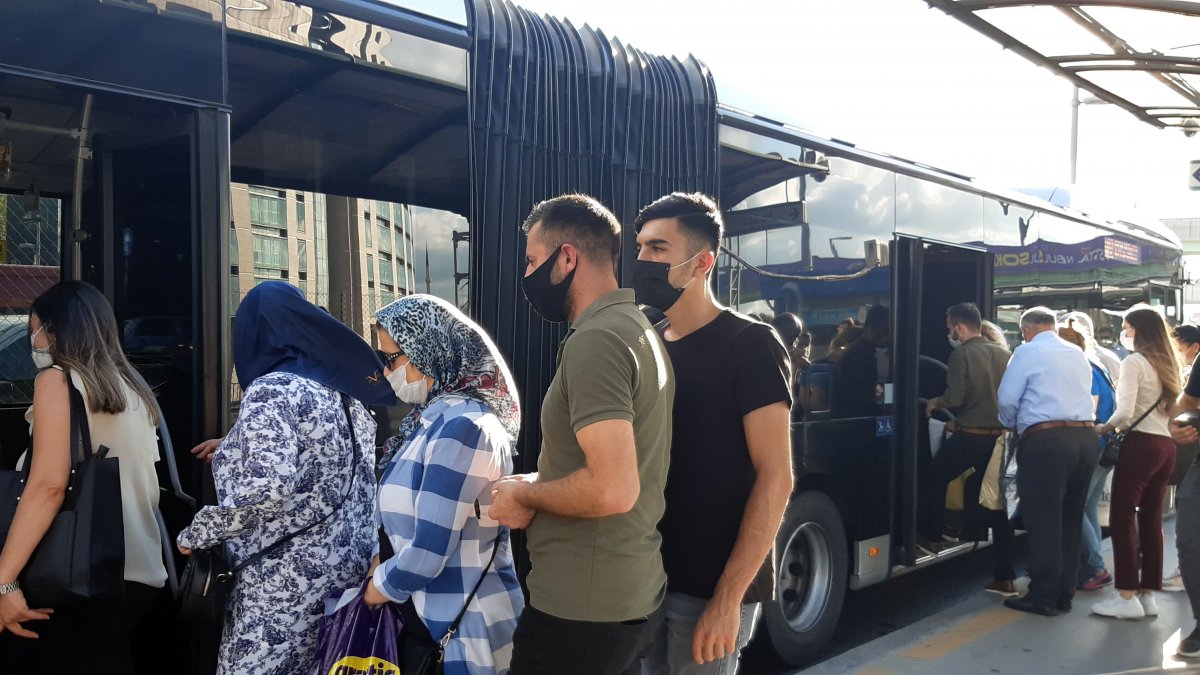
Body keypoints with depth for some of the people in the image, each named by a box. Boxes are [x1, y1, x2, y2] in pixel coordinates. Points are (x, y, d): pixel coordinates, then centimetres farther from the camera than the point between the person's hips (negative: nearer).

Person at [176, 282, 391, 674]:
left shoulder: (271, 390, -13)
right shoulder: (342, 388, 11)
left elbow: (267, 486, -25)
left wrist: (197, 534, -10)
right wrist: (232, 451, 32)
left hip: (286, 582, -8)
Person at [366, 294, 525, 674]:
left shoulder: (459, 426, -21)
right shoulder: (437, 416, 6)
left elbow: (428, 554, -23)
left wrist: (378, 588, -7)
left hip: (460, 630, -8)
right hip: (433, 616, 8)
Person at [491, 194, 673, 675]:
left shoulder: (595, 339, -20)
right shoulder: (637, 329, 11)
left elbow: (613, 490, -28)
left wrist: (525, 495, -13)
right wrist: (539, 481, 12)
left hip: (582, 608, -9)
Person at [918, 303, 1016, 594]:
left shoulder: (962, 355, -10)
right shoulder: (1003, 355, 7)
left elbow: (954, 398, -17)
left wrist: (934, 403, 3)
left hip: (969, 437, -6)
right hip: (998, 437, 6)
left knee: (933, 478, 18)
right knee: (997, 504, 9)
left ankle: (932, 537, 26)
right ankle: (1005, 578, 10)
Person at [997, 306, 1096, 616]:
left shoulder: (1027, 352, -2)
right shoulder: (1078, 355, 18)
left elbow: (1008, 399, -7)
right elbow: (1085, 394, 19)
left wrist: (1011, 426, 13)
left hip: (1045, 441, -7)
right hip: (1085, 437, 7)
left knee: (1044, 521, -1)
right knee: (1071, 519, 13)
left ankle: (1043, 597, 3)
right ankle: (1064, 595, 19)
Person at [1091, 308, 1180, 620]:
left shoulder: (1134, 362, -9)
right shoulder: (1168, 364, 15)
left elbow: (1125, 412, -17)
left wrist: (1103, 428, -1)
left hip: (1141, 444, -8)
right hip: (1166, 445, 8)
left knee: (1122, 518, -3)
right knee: (1151, 520, 10)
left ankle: (1127, 597, -4)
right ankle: (1148, 594, 13)